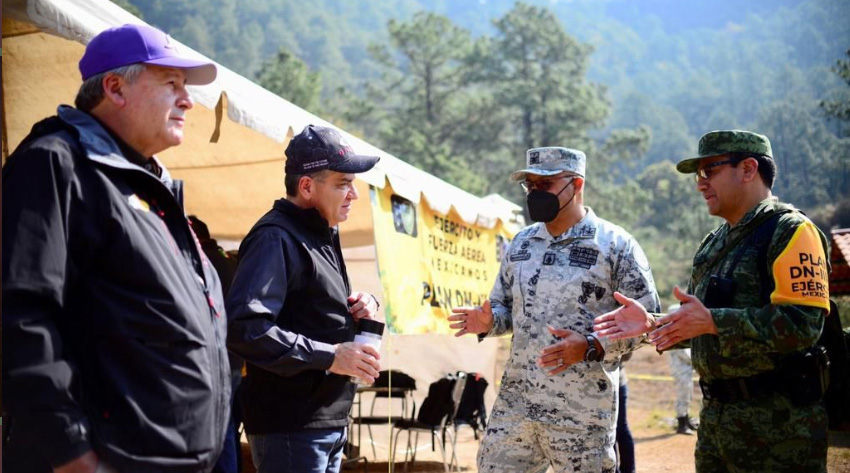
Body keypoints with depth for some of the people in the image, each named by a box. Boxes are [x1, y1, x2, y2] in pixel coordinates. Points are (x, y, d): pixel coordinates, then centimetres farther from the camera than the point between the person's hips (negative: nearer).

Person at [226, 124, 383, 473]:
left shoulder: (322, 234, 16)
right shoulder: (277, 238, -17)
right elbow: (242, 326, -28)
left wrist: (363, 304, 4)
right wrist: (329, 356, -26)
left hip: (328, 421, 10)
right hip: (290, 426, -10)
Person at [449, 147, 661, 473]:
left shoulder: (616, 245, -5)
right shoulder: (520, 243, 12)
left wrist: (590, 347, -20)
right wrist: (487, 322, -3)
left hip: (582, 413, -5)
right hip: (514, 403, 5)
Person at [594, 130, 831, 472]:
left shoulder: (789, 231, -11)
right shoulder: (715, 242, 16)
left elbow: (802, 323, -22)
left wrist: (712, 321, -26)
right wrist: (651, 323, 4)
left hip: (776, 420, -8)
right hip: (715, 415, 8)